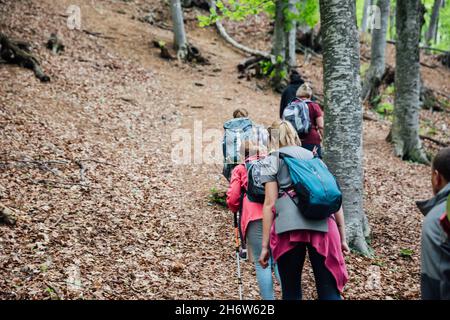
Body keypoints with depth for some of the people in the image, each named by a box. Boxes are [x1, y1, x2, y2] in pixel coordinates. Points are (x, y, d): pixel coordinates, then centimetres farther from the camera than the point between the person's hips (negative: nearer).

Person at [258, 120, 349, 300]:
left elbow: (269, 204, 4)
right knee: (329, 291, 4)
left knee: (291, 290, 11)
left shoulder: (271, 161, 14)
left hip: (289, 225, -3)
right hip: (323, 223, 3)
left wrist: (265, 246, 4)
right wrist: (342, 237, 22)